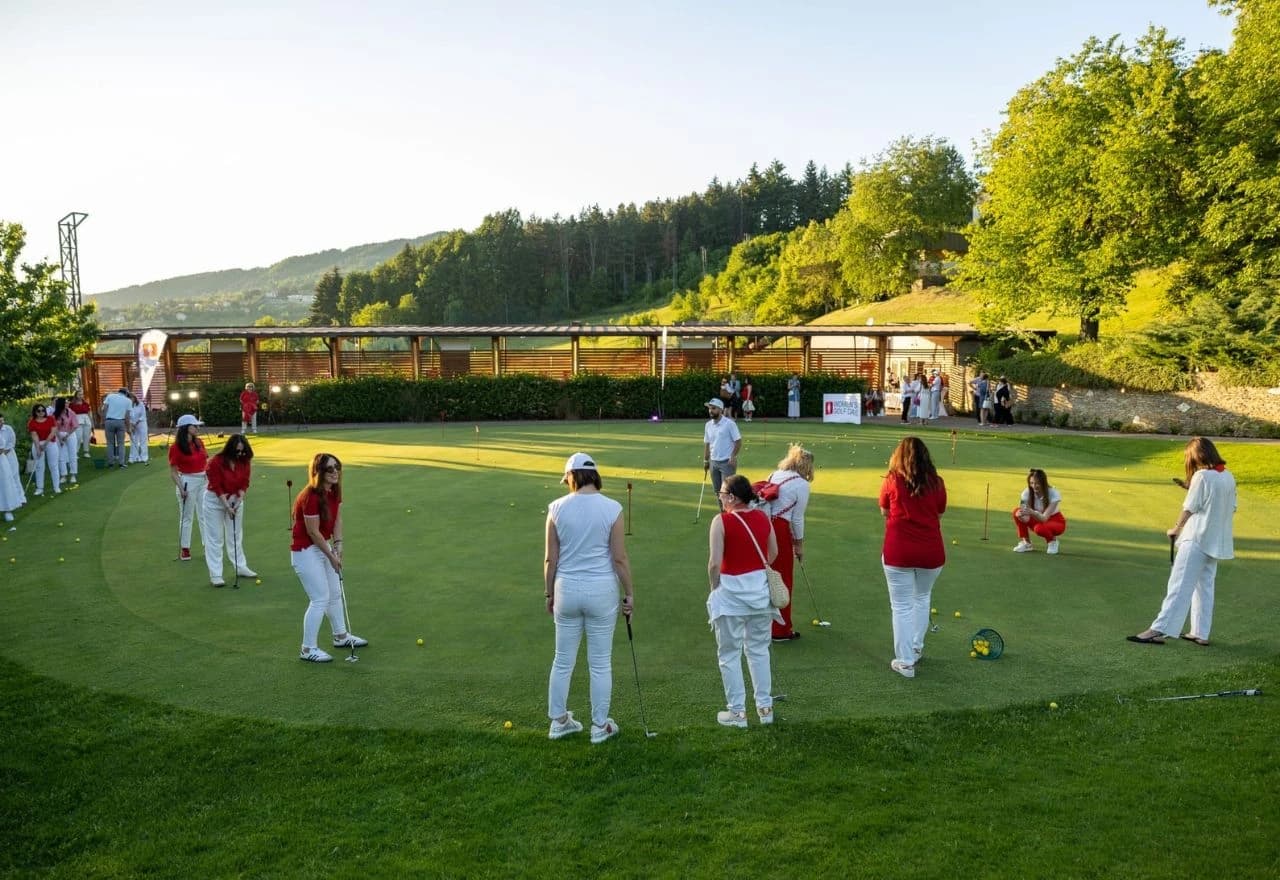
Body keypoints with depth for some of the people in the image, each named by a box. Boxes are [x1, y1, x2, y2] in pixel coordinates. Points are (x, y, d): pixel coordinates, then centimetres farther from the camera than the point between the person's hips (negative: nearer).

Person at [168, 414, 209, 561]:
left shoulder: (199, 442, 6)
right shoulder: (176, 447, -12)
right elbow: (173, 472, -11)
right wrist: (180, 488, -19)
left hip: (204, 480, 6)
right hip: (187, 481, -6)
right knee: (186, 517, 5)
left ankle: (209, 546, 15)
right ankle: (184, 549, 16)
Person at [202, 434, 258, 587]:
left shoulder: (244, 461, -8)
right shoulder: (216, 462, -22)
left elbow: (244, 483, -3)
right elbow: (216, 487, -19)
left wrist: (239, 500, -15)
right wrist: (227, 506, -21)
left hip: (235, 498, 5)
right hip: (214, 500, -5)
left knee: (236, 535, 13)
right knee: (214, 537, -2)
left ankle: (241, 567, 23)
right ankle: (215, 575, -1)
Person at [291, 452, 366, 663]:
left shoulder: (335, 491, -2)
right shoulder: (311, 497, -27)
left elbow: (338, 518, 7)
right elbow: (313, 532, -22)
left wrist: (338, 545, -4)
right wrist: (331, 556, -14)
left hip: (323, 546, 9)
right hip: (305, 551, -9)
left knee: (335, 594, 19)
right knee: (320, 599, -8)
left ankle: (341, 636, 36)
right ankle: (308, 650, 3)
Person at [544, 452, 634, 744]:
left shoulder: (557, 508, -6)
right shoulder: (611, 508, -10)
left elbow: (550, 559, -1)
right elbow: (619, 558, -9)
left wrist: (549, 593, 11)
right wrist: (629, 593, 3)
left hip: (567, 590, 2)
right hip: (601, 590, -2)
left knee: (563, 661, 15)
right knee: (601, 663, 10)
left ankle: (558, 721, 27)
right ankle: (600, 726, 20)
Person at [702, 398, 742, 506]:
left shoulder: (729, 423, -12)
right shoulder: (708, 425, 7)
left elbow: (738, 441, -11)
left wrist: (733, 457, -19)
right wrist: (705, 460, 12)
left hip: (727, 462, -6)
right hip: (714, 462, 6)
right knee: (717, 491, 12)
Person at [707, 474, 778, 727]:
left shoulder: (722, 521, -15)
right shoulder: (763, 518, 2)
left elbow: (715, 563, -17)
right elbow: (773, 552, 11)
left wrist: (714, 588, -2)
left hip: (731, 591, -5)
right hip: (761, 588, 5)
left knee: (730, 654, 8)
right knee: (759, 650, 19)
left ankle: (737, 712, 14)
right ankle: (765, 707, 25)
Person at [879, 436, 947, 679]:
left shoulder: (892, 481, -6)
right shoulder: (936, 483, -1)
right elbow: (939, 515, 6)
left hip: (898, 552, -3)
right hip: (931, 552, 3)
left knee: (902, 606, 6)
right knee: (922, 598, 25)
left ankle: (905, 661, 10)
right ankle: (916, 648, 36)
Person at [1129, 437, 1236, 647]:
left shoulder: (1202, 476, -12)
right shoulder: (1228, 477, 8)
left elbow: (1189, 508, -10)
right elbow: (1232, 508, 13)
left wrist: (1175, 529, 6)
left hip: (1197, 538, -8)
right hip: (1217, 541, 8)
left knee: (1179, 585, -11)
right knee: (1205, 586, 13)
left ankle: (1159, 630, -14)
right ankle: (1200, 633, 15)